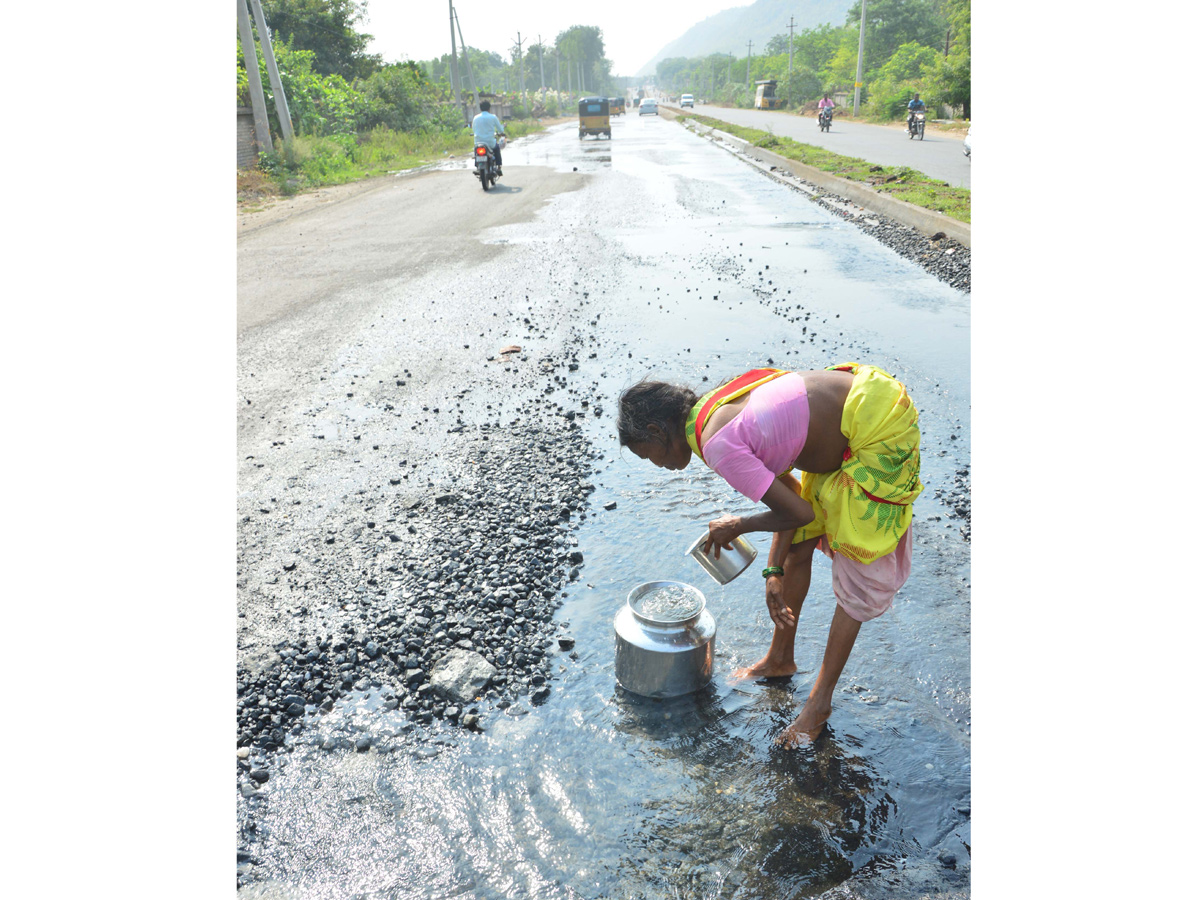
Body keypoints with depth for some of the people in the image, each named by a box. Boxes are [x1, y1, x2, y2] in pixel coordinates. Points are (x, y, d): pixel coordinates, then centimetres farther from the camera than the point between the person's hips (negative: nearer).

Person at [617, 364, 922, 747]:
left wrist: (737, 527, -2)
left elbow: (798, 512, -20)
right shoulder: (720, 409, 2)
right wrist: (774, 573, 8)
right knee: (797, 546, 17)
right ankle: (781, 658, 36)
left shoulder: (717, 445, -26)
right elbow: (788, 488, 7)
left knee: (855, 571, 1)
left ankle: (820, 701, 17)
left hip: (879, 430, -9)